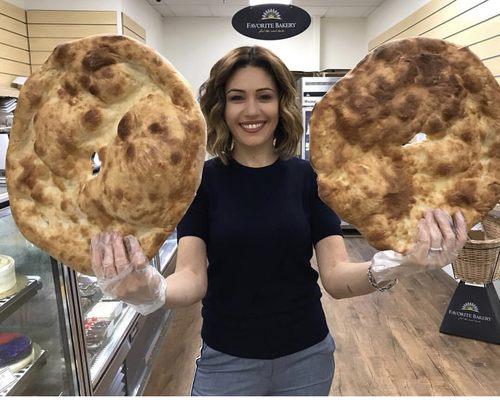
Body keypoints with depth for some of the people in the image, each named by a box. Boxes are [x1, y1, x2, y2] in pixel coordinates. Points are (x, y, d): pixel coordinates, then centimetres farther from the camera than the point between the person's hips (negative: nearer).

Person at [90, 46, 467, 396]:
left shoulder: (309, 178, -6)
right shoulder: (201, 180, -9)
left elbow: (336, 275, -12)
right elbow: (192, 278, -16)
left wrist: (385, 269, -33)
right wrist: (151, 291, -38)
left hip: (307, 358, 2)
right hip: (226, 362, -1)